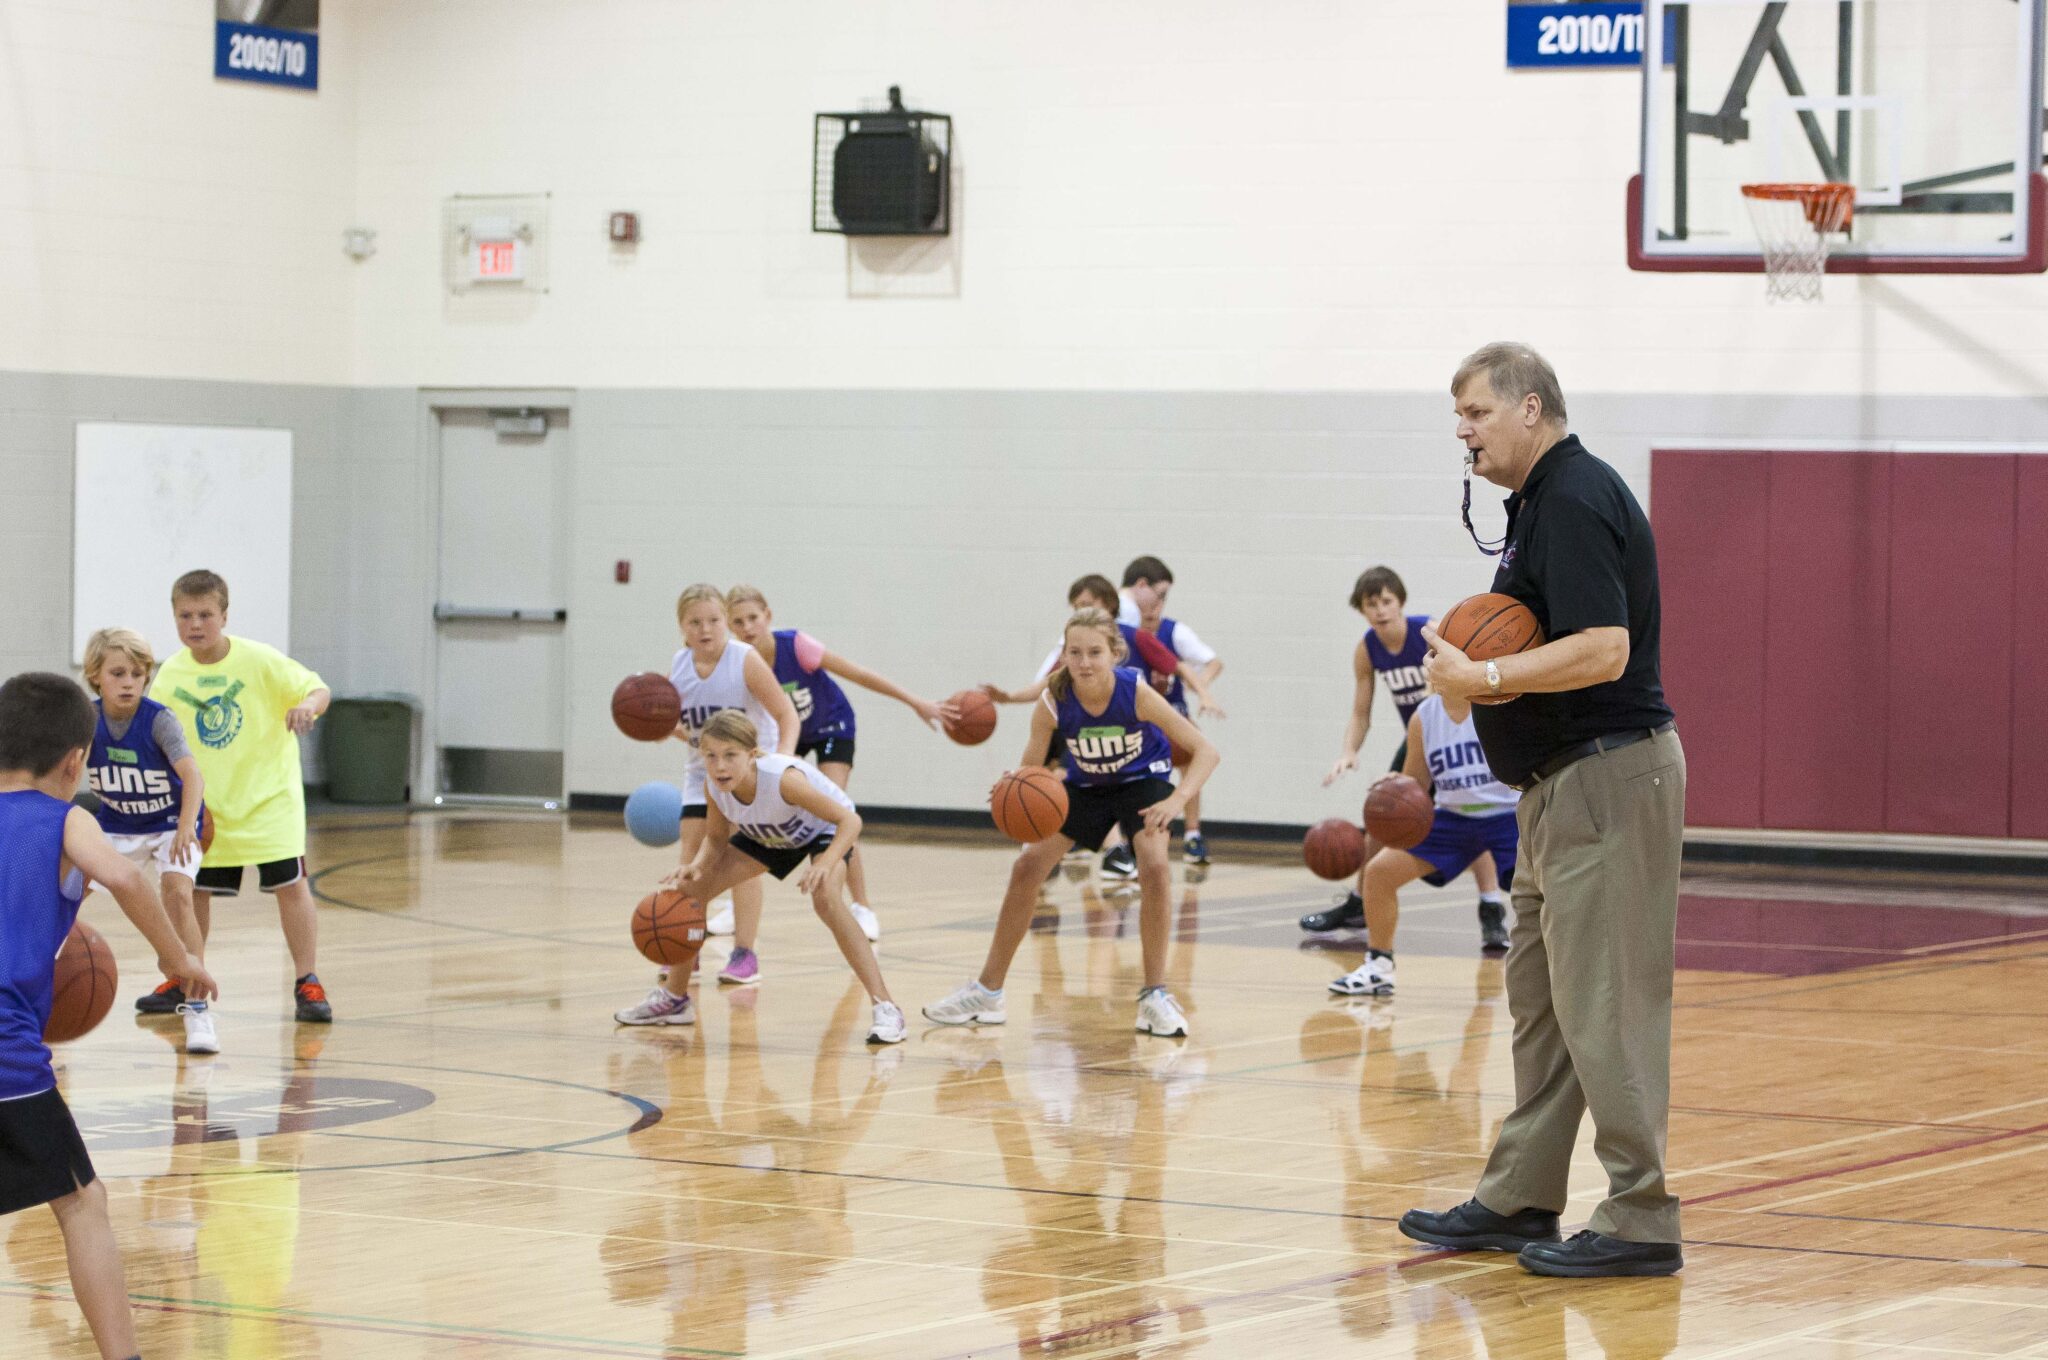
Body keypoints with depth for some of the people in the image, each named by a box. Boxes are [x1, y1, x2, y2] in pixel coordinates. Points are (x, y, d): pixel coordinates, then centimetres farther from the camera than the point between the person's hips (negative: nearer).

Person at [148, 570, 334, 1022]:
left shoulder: (259, 660, -14)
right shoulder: (170, 675, -4)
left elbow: (318, 688, -12)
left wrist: (308, 705, -34)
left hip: (269, 795, -4)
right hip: (206, 803, 4)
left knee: (290, 884, -11)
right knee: (193, 889, 9)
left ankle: (307, 984, -3)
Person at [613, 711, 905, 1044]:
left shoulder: (782, 778, -42)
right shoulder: (714, 786, -26)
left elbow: (850, 820, -38)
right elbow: (716, 839, -7)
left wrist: (825, 863, -55)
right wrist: (695, 866, -29)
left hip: (826, 829, -6)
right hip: (769, 835, 6)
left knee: (826, 898, -35)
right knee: (691, 888, -2)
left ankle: (885, 1007, -29)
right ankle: (674, 999, 18)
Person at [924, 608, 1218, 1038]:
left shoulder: (1136, 693, -33)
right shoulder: (1053, 703, -28)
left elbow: (1205, 750, -29)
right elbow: (1030, 769, -19)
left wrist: (1176, 801, -44)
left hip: (1142, 780, -3)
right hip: (1086, 785, 3)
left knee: (1154, 867, -25)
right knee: (1027, 867, -2)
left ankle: (1155, 998, -12)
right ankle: (986, 992, 12)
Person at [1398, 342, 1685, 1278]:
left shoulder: (1574, 501, -16)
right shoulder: (1544, 499, 16)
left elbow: (1603, 648, -26)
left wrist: (1483, 678, -21)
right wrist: (1479, 669, 7)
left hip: (1606, 773, -11)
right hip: (1563, 781, 11)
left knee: (1602, 1004, -9)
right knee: (1539, 995, 15)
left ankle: (1640, 1221, -5)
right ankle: (1518, 1201, 23)